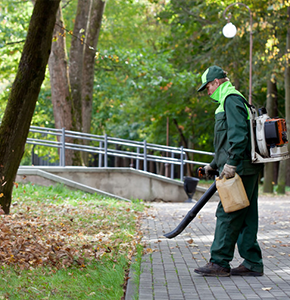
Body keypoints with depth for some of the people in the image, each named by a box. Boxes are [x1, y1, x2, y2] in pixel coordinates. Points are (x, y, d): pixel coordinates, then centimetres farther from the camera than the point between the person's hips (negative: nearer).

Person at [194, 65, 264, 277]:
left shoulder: (232, 99, -8)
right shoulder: (229, 100, 25)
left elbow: (238, 134, -20)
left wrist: (232, 162, -24)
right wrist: (215, 165, 29)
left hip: (240, 169, -10)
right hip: (246, 170, 10)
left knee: (228, 215, -8)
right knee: (246, 217, 9)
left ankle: (219, 263, -5)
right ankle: (253, 263, 10)